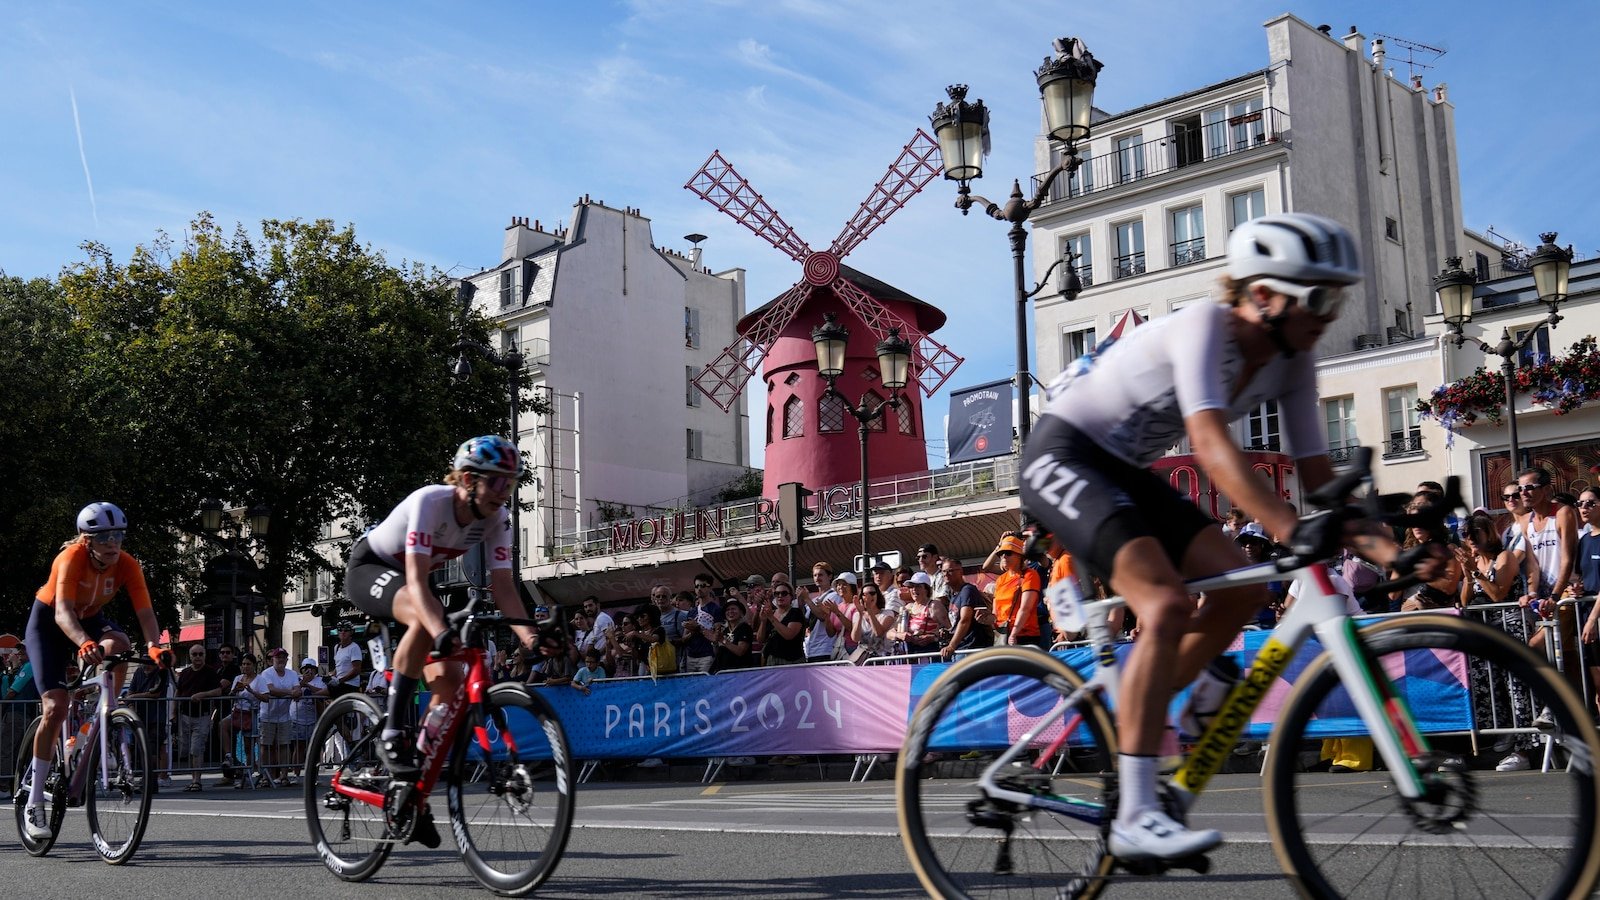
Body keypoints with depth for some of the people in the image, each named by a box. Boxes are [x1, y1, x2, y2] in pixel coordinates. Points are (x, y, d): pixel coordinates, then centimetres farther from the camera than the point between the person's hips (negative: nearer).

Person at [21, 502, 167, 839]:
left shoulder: (127, 565, -22)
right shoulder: (71, 558, -32)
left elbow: (145, 612, -29)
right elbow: (62, 612, -45)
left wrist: (155, 647, -49)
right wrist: (85, 644, -64)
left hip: (89, 619, 3)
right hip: (47, 622, -3)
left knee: (119, 645, -33)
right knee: (55, 707, -15)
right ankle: (34, 803, -4)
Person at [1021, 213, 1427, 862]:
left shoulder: (1291, 360, -1)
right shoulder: (1204, 327, -25)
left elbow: (1317, 473, 0)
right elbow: (1211, 445, -39)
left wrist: (1380, 546, -13)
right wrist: (1292, 531, -49)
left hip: (1125, 471, 9)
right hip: (1062, 457, -9)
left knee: (1243, 589, -4)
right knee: (1167, 607, -25)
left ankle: (1134, 717, 12)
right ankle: (1134, 819, -23)